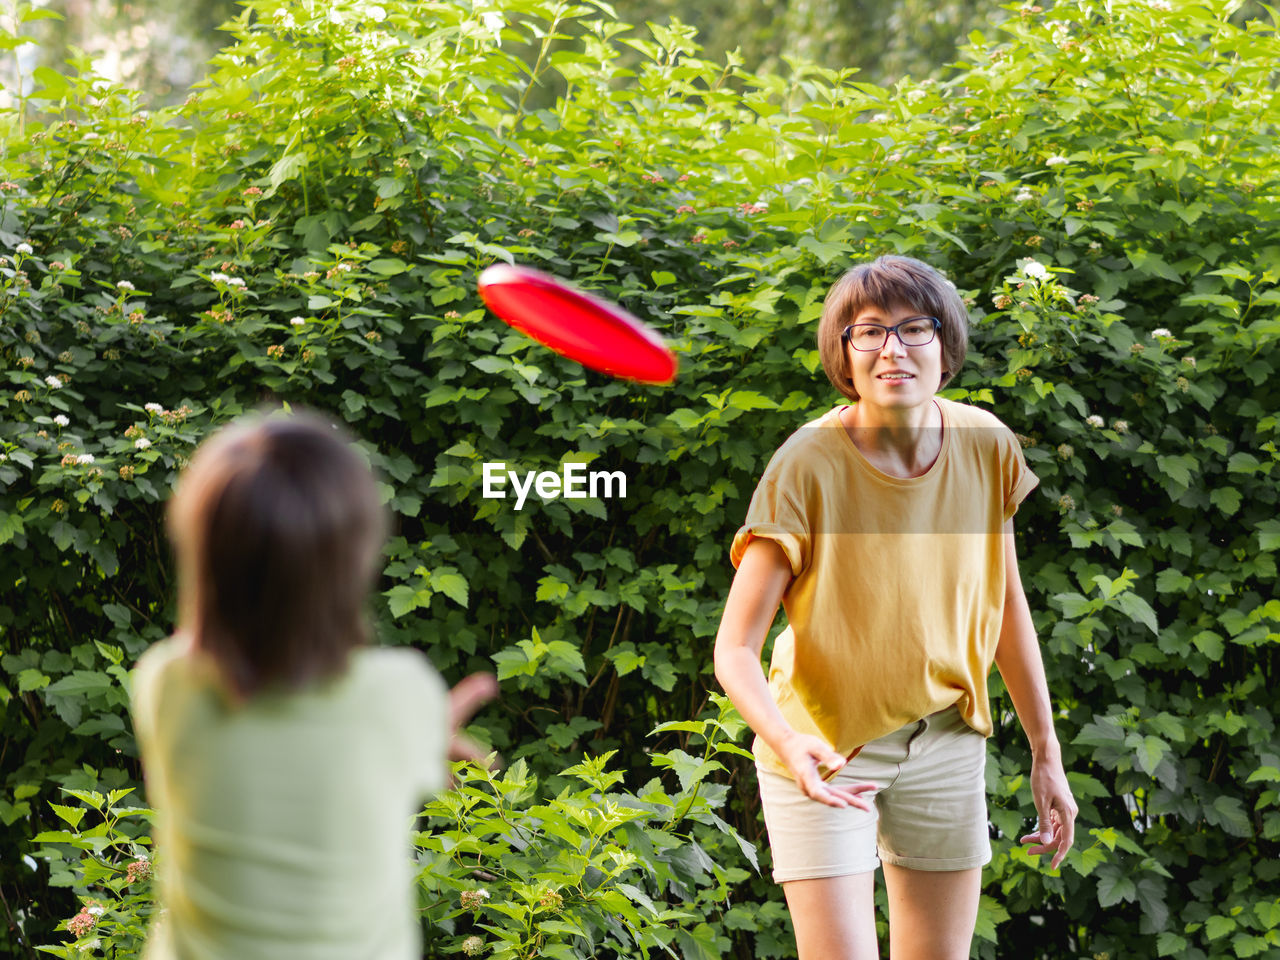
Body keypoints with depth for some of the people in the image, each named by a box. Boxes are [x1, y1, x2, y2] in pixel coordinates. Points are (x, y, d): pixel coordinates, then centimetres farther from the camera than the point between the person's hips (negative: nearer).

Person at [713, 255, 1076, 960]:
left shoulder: (985, 446, -8)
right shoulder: (807, 465, -20)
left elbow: (1007, 606, 6)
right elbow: (734, 650, -20)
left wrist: (1046, 754, 9)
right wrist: (788, 745, -38)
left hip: (946, 742, 4)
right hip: (824, 748, -4)